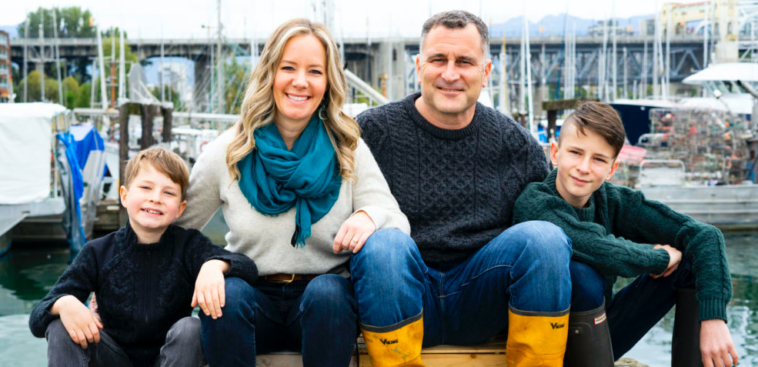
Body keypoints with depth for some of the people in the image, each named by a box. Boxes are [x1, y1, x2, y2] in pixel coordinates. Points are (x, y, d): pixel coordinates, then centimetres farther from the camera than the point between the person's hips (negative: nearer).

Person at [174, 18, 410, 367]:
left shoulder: (348, 151, 3)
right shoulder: (228, 152, 3)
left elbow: (399, 225, -4)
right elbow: (175, 227, 11)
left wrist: (369, 216, -26)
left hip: (325, 303, 0)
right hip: (253, 296, 0)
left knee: (328, 292, -34)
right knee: (224, 295, -32)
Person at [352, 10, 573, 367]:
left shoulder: (516, 143, 7)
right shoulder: (373, 131, 1)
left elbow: (550, 209, 12)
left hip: (479, 300, 2)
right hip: (397, 302, -2)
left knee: (544, 235, -24)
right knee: (385, 243, -33)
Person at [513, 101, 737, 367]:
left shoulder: (616, 202, -8)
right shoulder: (534, 203, -23)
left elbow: (705, 235, -12)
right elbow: (599, 250, -39)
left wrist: (713, 319, -26)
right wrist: (660, 256, -19)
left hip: (600, 336, 6)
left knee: (695, 259, -6)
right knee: (581, 277, -36)